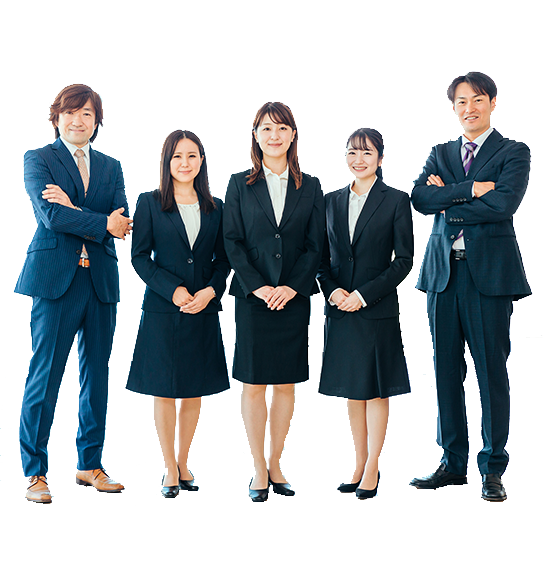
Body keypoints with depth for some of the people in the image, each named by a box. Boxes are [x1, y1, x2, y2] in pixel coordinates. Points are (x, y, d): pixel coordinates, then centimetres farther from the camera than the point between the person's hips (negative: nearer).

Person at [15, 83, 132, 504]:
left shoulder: (111, 166, 15)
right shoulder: (38, 159, 4)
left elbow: (123, 222, 0)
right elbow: (51, 216, -11)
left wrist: (73, 208, -13)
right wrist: (103, 224, -8)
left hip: (102, 281, 4)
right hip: (56, 279, -4)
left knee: (97, 378, 9)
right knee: (44, 377, -3)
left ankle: (90, 465, 22)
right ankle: (35, 473, 9)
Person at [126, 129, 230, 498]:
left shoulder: (215, 207, 8)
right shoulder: (149, 203, 1)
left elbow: (223, 259, 9)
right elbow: (140, 257, -3)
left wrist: (210, 291, -9)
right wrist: (174, 290, -14)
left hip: (204, 311, 3)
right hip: (162, 310, -3)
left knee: (195, 391, 9)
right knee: (164, 391, 3)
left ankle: (184, 463, 24)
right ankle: (170, 469, 17)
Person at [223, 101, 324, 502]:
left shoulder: (310, 187, 7)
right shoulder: (240, 184, 4)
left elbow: (316, 245, 3)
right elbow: (232, 242, -1)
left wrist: (292, 287, -9)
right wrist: (257, 286, -12)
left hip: (294, 297, 2)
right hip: (253, 297, -1)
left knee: (286, 383, 7)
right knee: (254, 384, 2)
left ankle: (276, 465, 19)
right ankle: (259, 469, 13)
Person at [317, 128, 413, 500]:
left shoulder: (396, 201, -3)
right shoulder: (332, 201, 9)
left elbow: (403, 260, -6)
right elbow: (323, 256, 10)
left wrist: (364, 294, -14)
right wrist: (332, 289, -8)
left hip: (378, 308, -4)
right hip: (340, 309, 4)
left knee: (376, 389, 4)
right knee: (352, 391, 11)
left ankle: (372, 469, 15)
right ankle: (360, 466, 22)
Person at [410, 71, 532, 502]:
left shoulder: (514, 153, 4)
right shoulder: (440, 153, 17)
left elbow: (504, 203, -13)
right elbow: (420, 197, -2)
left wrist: (449, 201, -5)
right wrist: (470, 190, -11)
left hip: (489, 272, -4)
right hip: (443, 272, 4)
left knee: (492, 370, 0)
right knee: (446, 370, 7)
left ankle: (492, 469, 11)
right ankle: (453, 462, 19)